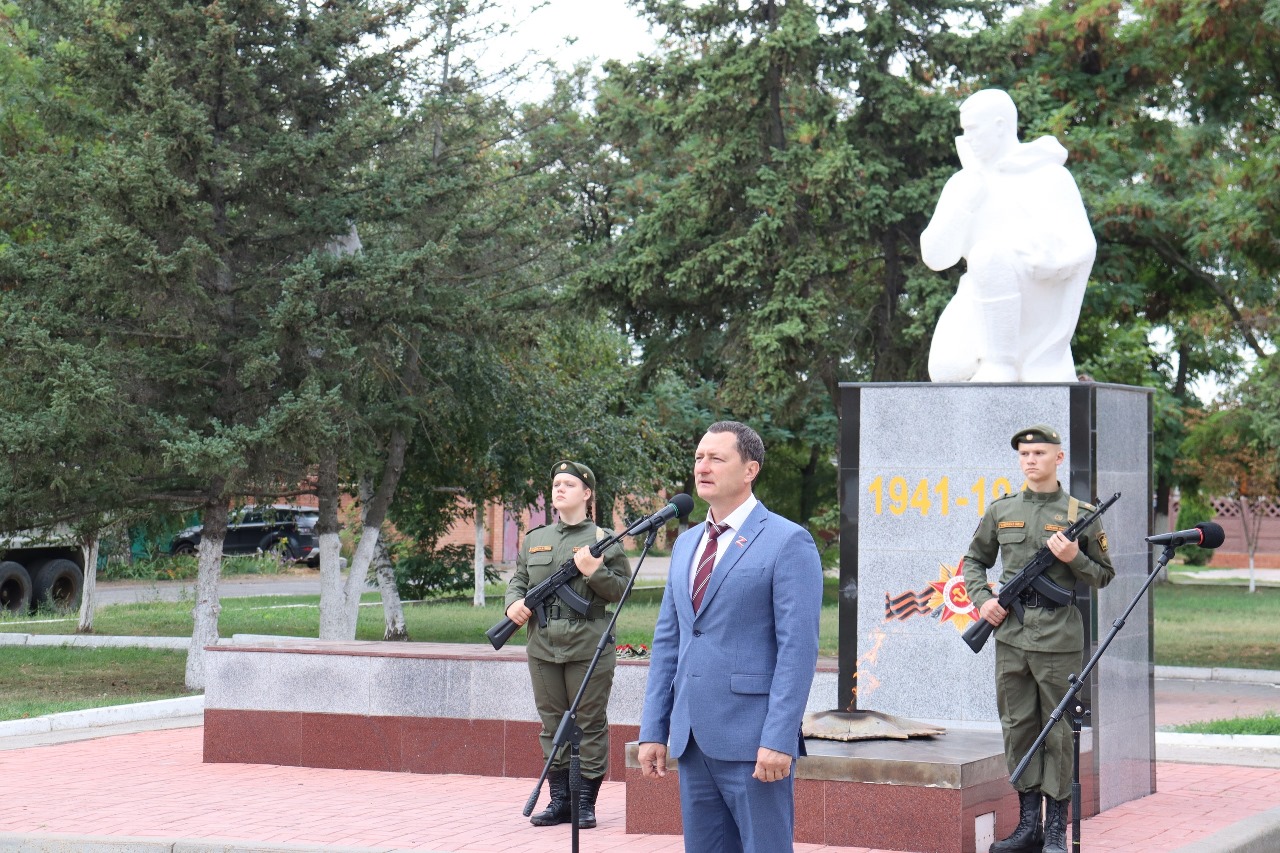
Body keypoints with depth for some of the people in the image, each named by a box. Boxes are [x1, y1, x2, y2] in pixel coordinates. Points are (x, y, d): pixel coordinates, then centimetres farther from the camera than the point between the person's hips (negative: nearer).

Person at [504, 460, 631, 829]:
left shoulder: (603, 538, 1)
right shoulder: (534, 539, 14)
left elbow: (620, 589, -1)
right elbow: (518, 580, 19)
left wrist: (594, 571, -17)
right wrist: (514, 602, -2)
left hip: (589, 646, -4)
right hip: (543, 647, 4)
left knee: (590, 725, 0)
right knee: (552, 724, 9)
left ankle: (586, 802, 7)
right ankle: (560, 800, 16)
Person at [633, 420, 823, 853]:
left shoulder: (788, 542, -7)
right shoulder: (686, 544, 17)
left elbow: (799, 647, -12)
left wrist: (778, 739, -18)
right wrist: (653, 730, 11)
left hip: (752, 740, -7)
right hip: (693, 741, 7)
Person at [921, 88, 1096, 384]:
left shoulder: (1051, 177, 0)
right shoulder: (962, 185, 12)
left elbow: (1081, 249, -11)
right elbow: (936, 256, 2)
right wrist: (970, 197, -10)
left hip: (1042, 298, -3)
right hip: (985, 305, 3)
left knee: (990, 255, -36)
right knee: (946, 369, -27)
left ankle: (1002, 362, -23)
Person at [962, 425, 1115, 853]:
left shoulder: (1080, 514, 0)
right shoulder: (1001, 510, 8)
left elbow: (1104, 575, 6)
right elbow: (974, 560, 19)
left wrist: (1074, 558, -13)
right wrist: (982, 600, 3)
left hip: (1058, 636, -3)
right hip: (1011, 633, 4)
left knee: (1057, 731, 0)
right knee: (1017, 726, 8)